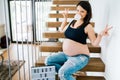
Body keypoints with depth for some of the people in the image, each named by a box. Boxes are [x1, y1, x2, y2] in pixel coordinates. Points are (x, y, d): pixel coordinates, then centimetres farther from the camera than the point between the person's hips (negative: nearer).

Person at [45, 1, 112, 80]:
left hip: (80, 57, -8)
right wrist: (65, 18, 20)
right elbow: (62, 30, 24)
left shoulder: (87, 26, -11)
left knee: (63, 73, -28)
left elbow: (95, 43, -9)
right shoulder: (72, 22, 7)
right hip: (66, 54, 8)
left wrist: (101, 34, -27)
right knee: (48, 60, -3)